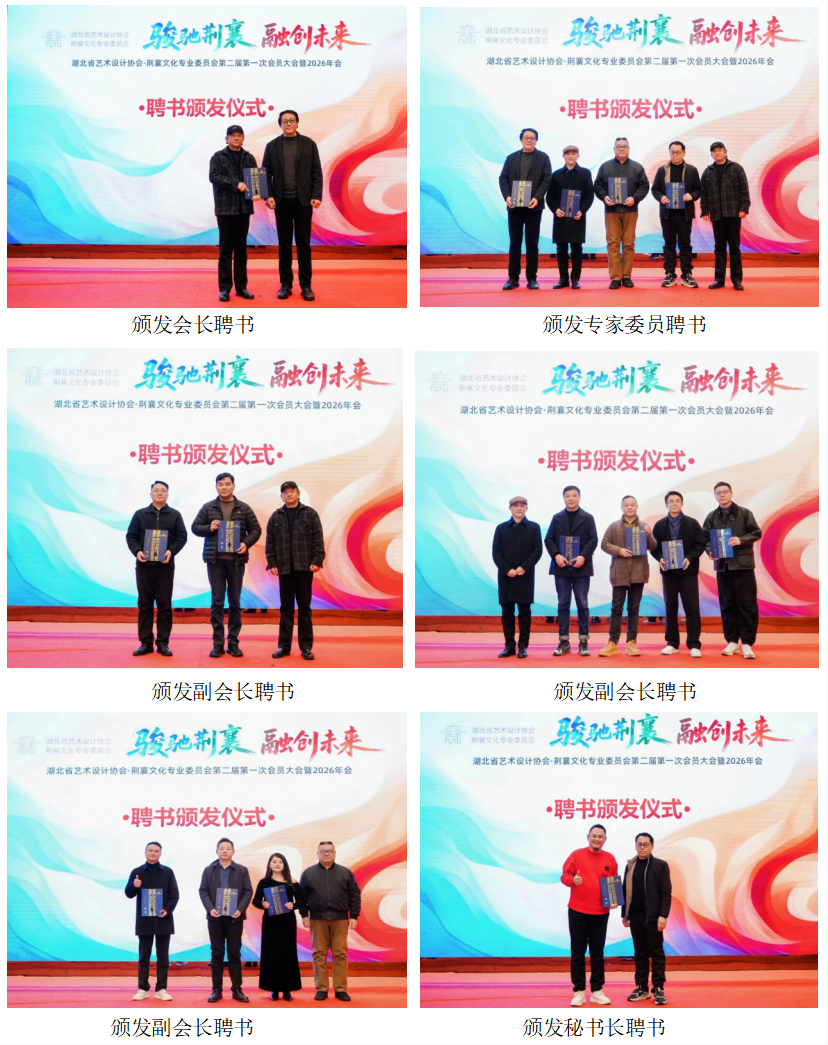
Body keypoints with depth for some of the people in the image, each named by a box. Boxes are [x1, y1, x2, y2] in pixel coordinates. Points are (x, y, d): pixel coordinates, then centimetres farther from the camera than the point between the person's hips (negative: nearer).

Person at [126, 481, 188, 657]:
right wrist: (137, 551, -14)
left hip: (165, 566, 0)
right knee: (145, 604, 3)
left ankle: (163, 643, 6)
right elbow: (131, 535, 5)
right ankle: (145, 642, 8)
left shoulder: (175, 515, 8)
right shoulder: (140, 514, 8)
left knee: (164, 604, 1)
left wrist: (171, 551, -15)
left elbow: (182, 536, 2)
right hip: (144, 565, 1)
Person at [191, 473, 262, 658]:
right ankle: (218, 643, 5)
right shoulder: (208, 507, 5)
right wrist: (209, 528, -11)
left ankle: (233, 642, 11)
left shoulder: (244, 508, 5)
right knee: (217, 602, 1)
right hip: (215, 559, 0)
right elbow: (195, 527, 8)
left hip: (236, 559, 0)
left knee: (235, 602, 5)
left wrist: (246, 543, -12)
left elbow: (256, 530, 6)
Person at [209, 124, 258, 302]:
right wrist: (235, 184, -19)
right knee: (225, 249, -2)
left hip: (244, 208, 3)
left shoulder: (249, 158, 11)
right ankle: (224, 288, 1)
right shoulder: (218, 157, 2)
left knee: (241, 248, 8)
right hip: (225, 208, -3)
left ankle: (241, 287, 12)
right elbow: (214, 176, -10)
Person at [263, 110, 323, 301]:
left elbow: (316, 172, 2)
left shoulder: (309, 144, 5)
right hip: (282, 201, 1)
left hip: (303, 200, -1)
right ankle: (285, 284, 9)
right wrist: (268, 196, -8)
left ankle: (306, 286, 5)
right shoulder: (272, 146, 7)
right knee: (284, 244, 4)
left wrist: (317, 196, -8)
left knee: (303, 243, 1)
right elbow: (266, 174, 5)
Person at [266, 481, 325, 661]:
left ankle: (306, 646, 5)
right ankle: (284, 646, 8)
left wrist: (317, 561, -9)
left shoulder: (310, 514, 4)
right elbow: (269, 542, 9)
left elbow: (318, 539, 0)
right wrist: (272, 563, 0)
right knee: (285, 609, 5)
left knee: (304, 608, 2)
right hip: (284, 568, 2)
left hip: (304, 567, -2)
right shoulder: (276, 517, 10)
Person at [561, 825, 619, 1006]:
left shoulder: (610, 859, 4)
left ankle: (597, 991, 15)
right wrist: (572, 880, -25)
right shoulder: (577, 855, -3)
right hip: (578, 911, -2)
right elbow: (564, 876, -3)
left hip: (601, 913, 2)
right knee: (577, 952, 1)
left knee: (597, 952, 8)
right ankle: (579, 991, 7)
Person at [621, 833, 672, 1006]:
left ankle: (658, 989, 2)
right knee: (640, 953, 9)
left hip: (653, 917, -4)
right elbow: (625, 891, 11)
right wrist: (624, 914, 7)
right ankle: (642, 988, 13)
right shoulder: (630, 866, 10)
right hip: (635, 917, 4)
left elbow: (666, 893, -6)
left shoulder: (660, 865, -2)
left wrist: (663, 915, -14)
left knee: (656, 953, 0)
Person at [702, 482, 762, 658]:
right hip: (722, 565, 3)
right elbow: (705, 538, 10)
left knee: (747, 604, -3)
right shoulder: (711, 517, 7)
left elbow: (756, 533, -1)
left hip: (743, 564, -3)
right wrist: (710, 551, -9)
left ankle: (747, 643, -1)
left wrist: (741, 540, -16)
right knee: (727, 605, 6)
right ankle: (732, 641, 13)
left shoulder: (744, 513, 0)